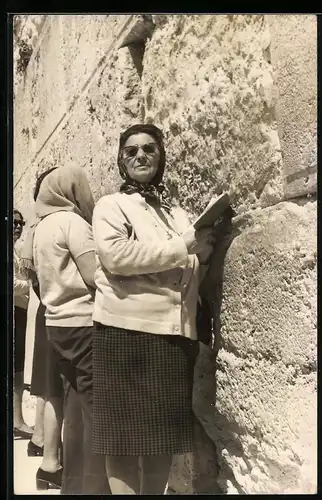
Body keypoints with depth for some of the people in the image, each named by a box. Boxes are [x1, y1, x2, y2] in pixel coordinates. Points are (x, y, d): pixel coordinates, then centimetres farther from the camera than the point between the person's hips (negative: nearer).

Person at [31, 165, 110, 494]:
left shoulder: (41, 227, 15)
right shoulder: (72, 221, -11)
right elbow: (95, 277, -17)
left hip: (57, 324, 9)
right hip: (83, 324, -9)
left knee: (77, 404, 16)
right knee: (97, 408, -3)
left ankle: (73, 481, 25)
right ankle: (95, 486, 3)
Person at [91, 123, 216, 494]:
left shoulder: (178, 215, 19)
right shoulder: (110, 206, 4)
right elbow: (115, 255, -15)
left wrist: (205, 245, 0)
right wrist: (183, 248, -9)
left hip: (175, 333, 5)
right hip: (126, 330, -5)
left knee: (164, 437, 13)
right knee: (125, 437, 1)